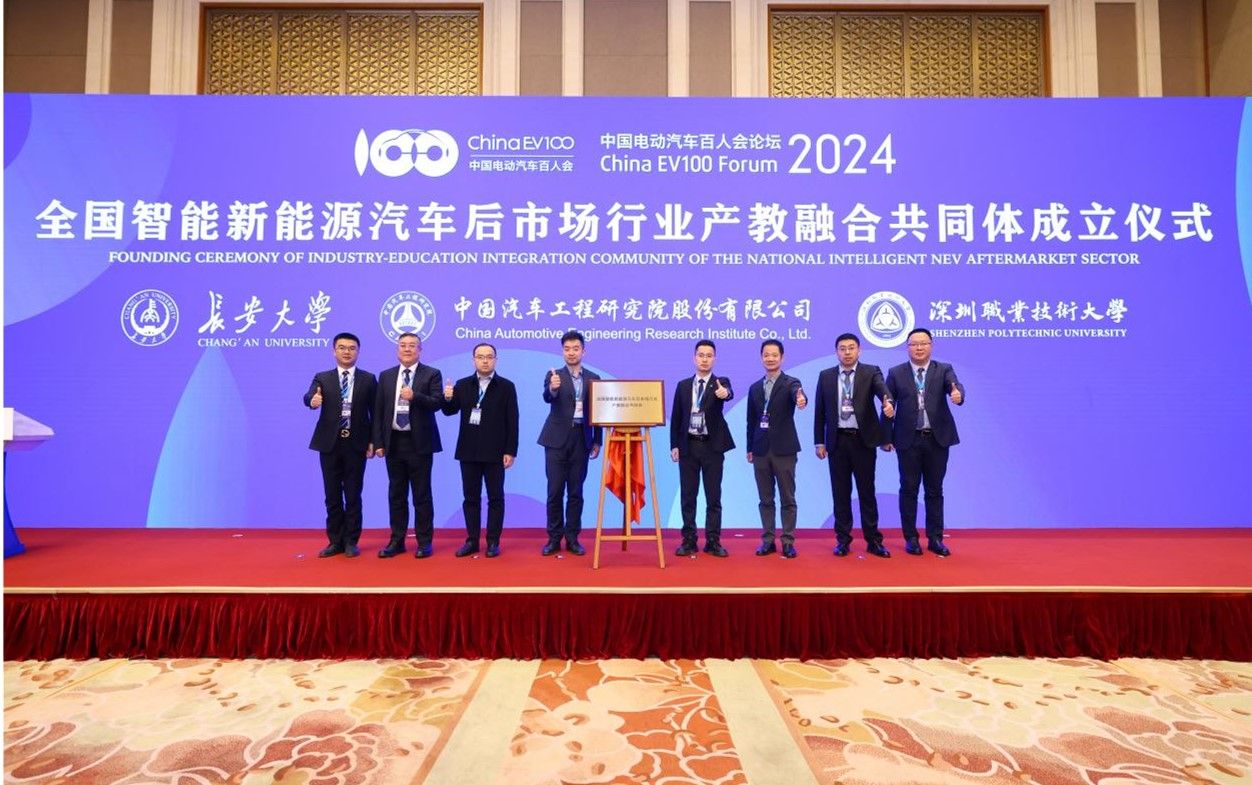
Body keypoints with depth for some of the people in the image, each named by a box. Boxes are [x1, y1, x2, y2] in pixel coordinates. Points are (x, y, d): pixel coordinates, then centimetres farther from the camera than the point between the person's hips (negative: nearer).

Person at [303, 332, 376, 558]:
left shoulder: (368, 379, 4)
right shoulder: (322, 378, 6)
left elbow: (374, 412, 2)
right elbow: (309, 397, -13)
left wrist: (373, 441, -4)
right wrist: (313, 401, -37)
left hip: (356, 444, -1)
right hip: (329, 444, 1)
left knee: (353, 495, 4)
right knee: (332, 496, 8)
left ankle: (351, 542, 14)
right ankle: (335, 541, 18)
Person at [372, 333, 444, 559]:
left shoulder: (432, 374, 0)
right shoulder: (386, 376, 11)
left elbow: (437, 403, -11)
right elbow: (379, 411, 9)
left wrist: (415, 396, -27)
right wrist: (378, 442, 3)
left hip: (419, 443, -4)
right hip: (394, 442, 4)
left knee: (422, 494, 1)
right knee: (396, 494, 10)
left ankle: (425, 542, 10)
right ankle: (397, 540, 19)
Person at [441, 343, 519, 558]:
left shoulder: (506, 386, -1)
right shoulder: (462, 384, 8)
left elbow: (512, 421, -4)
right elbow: (449, 411, 4)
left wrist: (511, 451, -9)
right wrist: (447, 399, -19)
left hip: (495, 452, -3)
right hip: (469, 451, 3)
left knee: (495, 498, 4)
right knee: (471, 498, 8)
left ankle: (493, 542, 11)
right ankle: (472, 540, 17)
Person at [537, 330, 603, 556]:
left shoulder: (593, 378, 9)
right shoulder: (554, 376, 1)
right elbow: (547, 398, -19)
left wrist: (597, 441, 4)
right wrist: (552, 388, -42)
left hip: (581, 440, 2)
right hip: (557, 439, -2)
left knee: (575, 492, 6)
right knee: (555, 491, 0)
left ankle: (572, 538, 14)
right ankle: (554, 538, 10)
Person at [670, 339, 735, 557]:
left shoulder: (721, 382, 1)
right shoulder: (683, 385, 9)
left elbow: (729, 393, -25)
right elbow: (676, 417, 9)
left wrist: (725, 393, -49)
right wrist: (674, 445, 2)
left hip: (712, 446, -2)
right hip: (688, 445, 2)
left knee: (713, 496, 3)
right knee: (688, 496, 6)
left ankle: (713, 541, 10)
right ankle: (689, 540, 14)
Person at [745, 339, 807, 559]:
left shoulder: (791, 383, -2)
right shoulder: (755, 388, 11)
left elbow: (798, 395, -26)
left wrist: (801, 399, -50)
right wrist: (750, 448, 12)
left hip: (784, 449, -4)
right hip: (761, 450, 4)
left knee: (787, 498, 3)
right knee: (765, 499, 9)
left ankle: (788, 541, 11)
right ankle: (768, 540, 18)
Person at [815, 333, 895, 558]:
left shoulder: (870, 372, 2)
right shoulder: (826, 376, 7)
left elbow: (882, 388, -20)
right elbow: (820, 412, 7)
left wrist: (888, 401, -42)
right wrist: (819, 441, 3)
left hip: (863, 440, -2)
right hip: (837, 440, 2)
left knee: (867, 491, 5)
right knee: (840, 493, 7)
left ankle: (873, 540, 13)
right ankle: (843, 539, 16)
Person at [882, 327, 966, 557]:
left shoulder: (944, 370, 5)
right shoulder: (896, 373, 4)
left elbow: (955, 385, -15)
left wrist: (958, 394, -39)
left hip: (937, 439, 1)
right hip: (908, 440, -1)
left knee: (935, 490, 8)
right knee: (908, 490, 5)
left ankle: (935, 538, 17)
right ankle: (911, 538, 14)